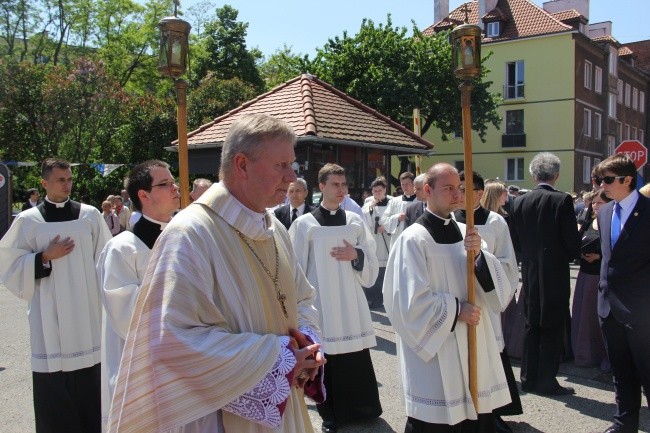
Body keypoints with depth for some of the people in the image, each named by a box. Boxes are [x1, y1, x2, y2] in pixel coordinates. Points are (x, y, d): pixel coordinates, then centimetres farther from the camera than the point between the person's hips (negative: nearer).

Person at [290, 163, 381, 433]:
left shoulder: (355, 221, 5)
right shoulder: (304, 224, -4)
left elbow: (372, 266, 9)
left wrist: (357, 255, -10)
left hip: (351, 303, 3)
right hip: (320, 302, -3)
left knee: (357, 359, 9)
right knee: (326, 360, 6)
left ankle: (360, 408, 29)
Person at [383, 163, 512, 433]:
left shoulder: (466, 232, 6)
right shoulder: (413, 239, -12)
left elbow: (498, 287, 3)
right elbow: (412, 300, -16)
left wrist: (479, 254, -14)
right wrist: (456, 310, -11)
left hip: (473, 345, 6)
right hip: (435, 349, -6)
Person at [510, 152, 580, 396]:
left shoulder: (520, 202, 1)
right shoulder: (562, 201, -12)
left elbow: (516, 241, 4)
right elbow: (573, 245, -12)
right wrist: (568, 256, 8)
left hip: (529, 275, 4)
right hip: (555, 275, -4)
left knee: (532, 327, 15)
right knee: (553, 329, 6)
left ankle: (528, 378, 22)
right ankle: (547, 381, 12)